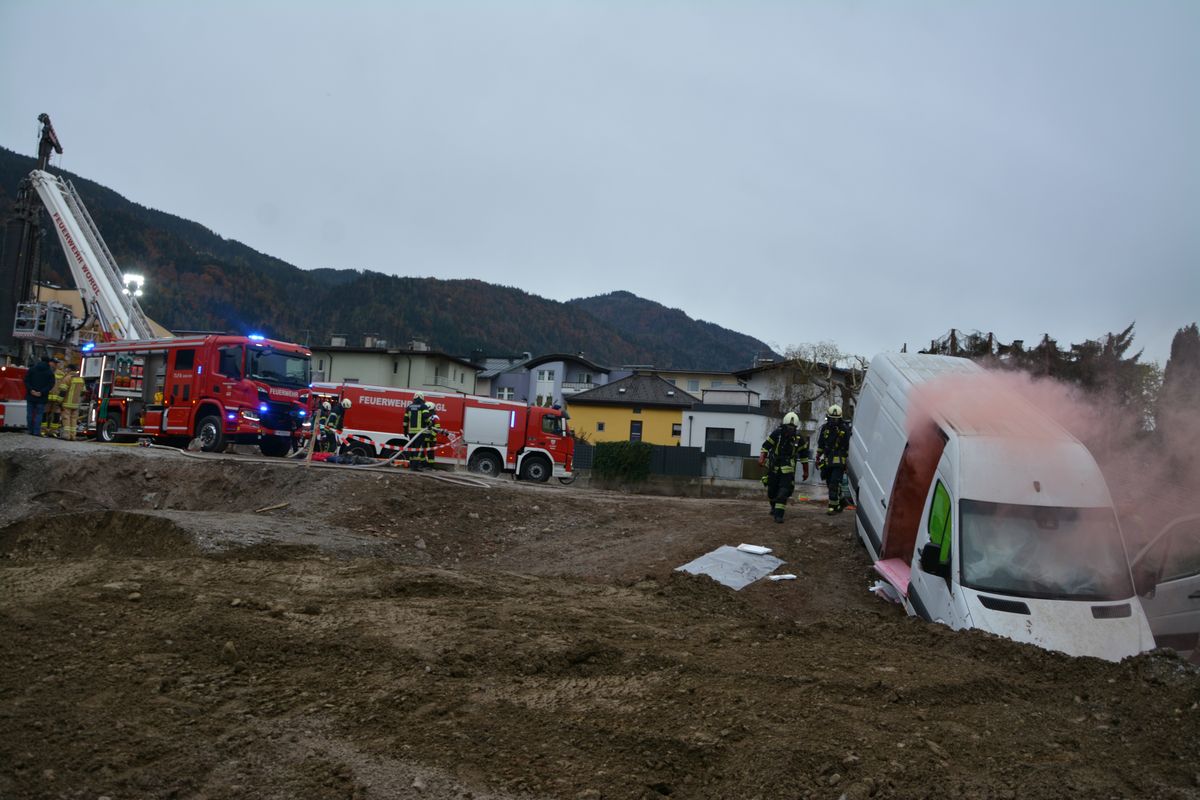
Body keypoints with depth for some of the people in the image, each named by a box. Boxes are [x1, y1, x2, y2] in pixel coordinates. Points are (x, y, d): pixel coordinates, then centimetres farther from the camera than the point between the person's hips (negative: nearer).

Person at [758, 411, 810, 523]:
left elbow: (804, 454, 4)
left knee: (784, 491, -13)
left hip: (788, 469, -1)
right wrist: (762, 457, -19)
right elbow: (766, 445, -4)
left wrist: (806, 471, 8)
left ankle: (779, 514, -11)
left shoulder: (800, 438, -7)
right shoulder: (777, 433, -10)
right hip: (773, 467, 1)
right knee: (772, 489, 11)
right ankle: (774, 507, 38)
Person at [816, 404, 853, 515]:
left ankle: (833, 507, -6)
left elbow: (848, 447, -3)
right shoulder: (825, 428, 9)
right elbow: (820, 445, 17)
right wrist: (817, 458, 15)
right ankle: (843, 501, 28)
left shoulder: (845, 429, -5)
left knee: (834, 484, -12)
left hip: (839, 461, -6)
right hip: (827, 461, 6)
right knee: (830, 484, 11)